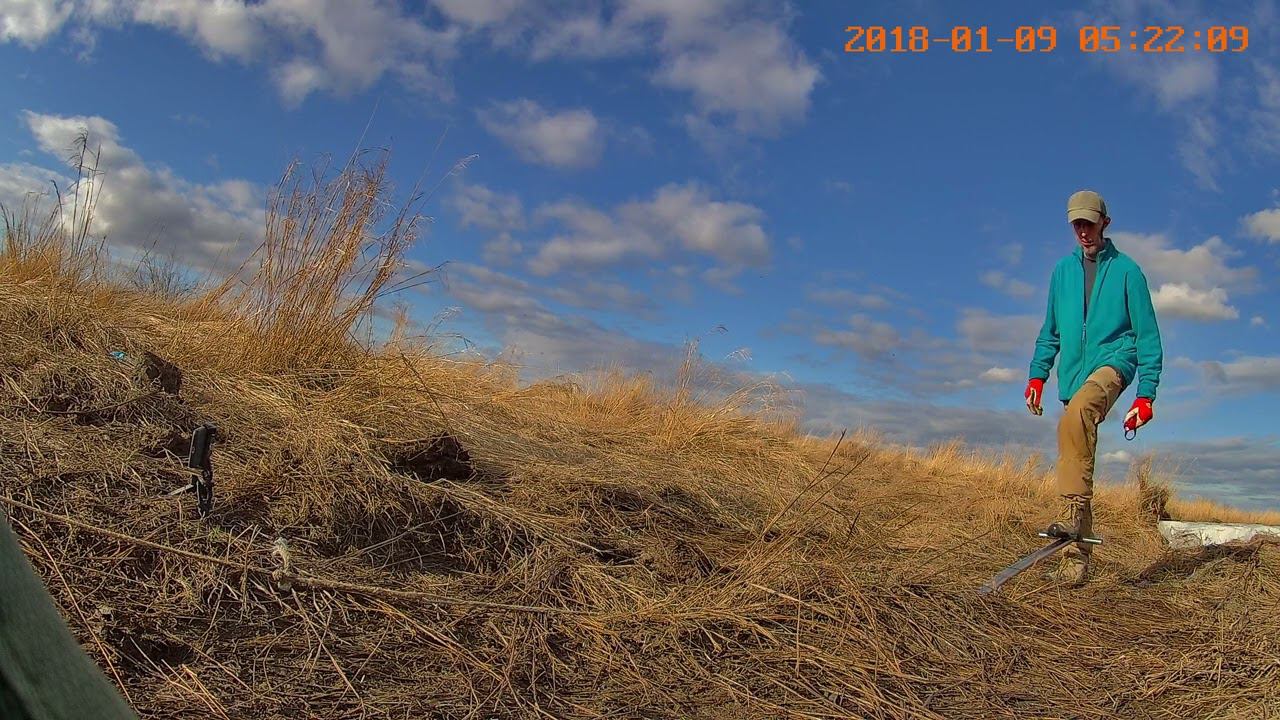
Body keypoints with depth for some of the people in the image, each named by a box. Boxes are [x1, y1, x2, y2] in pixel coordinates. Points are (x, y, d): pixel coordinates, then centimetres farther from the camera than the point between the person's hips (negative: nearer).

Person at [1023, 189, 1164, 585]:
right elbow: (1051, 330, 21)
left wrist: (1145, 394, -3)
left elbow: (1147, 335, 2)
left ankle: (1074, 511, -37)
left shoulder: (1126, 270, 1)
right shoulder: (1063, 270, 14)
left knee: (1077, 413, -36)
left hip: (1113, 362, -5)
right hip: (1073, 375, 5)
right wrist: (1037, 374, 9)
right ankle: (1079, 552, 9)